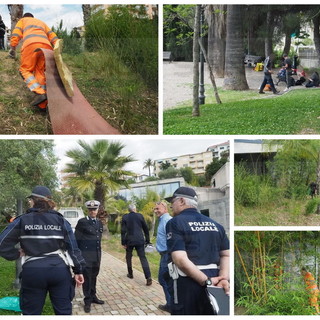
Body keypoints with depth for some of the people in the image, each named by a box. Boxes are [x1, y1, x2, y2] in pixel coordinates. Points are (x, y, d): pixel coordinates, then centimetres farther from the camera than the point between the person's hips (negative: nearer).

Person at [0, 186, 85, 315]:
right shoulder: (61, 220, 5)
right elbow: (73, 247, 2)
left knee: (31, 313, 11)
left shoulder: (22, 220, 1)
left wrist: (16, 254, 11)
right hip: (60, 270, 1)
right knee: (64, 311, 11)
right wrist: (78, 270, 7)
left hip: (32, 272, -1)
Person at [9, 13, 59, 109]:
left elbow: (16, 34, 13)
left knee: (25, 70, 6)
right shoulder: (42, 23, 42)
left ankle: (40, 93, -18)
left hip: (31, 44, -4)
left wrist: (12, 49, 15)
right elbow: (53, 37, 30)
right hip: (46, 45, 4)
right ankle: (42, 104, -3)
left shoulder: (22, 20, 32)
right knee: (40, 72, 9)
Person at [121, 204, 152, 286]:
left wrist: (123, 242, 0)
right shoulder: (140, 216, 1)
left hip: (129, 240, 0)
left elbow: (123, 231, -4)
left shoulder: (125, 217, -1)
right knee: (143, 258, -2)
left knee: (128, 257, 21)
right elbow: (145, 228, 4)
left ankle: (130, 274, 29)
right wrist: (147, 240, 12)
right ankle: (148, 277, -13)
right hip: (140, 240, 0)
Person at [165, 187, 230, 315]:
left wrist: (206, 281, -17)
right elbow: (226, 255, 4)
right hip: (213, 285, 6)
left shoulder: (175, 223, -5)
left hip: (188, 285, -6)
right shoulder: (215, 224, 14)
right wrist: (223, 279, -9)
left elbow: (180, 259, -17)